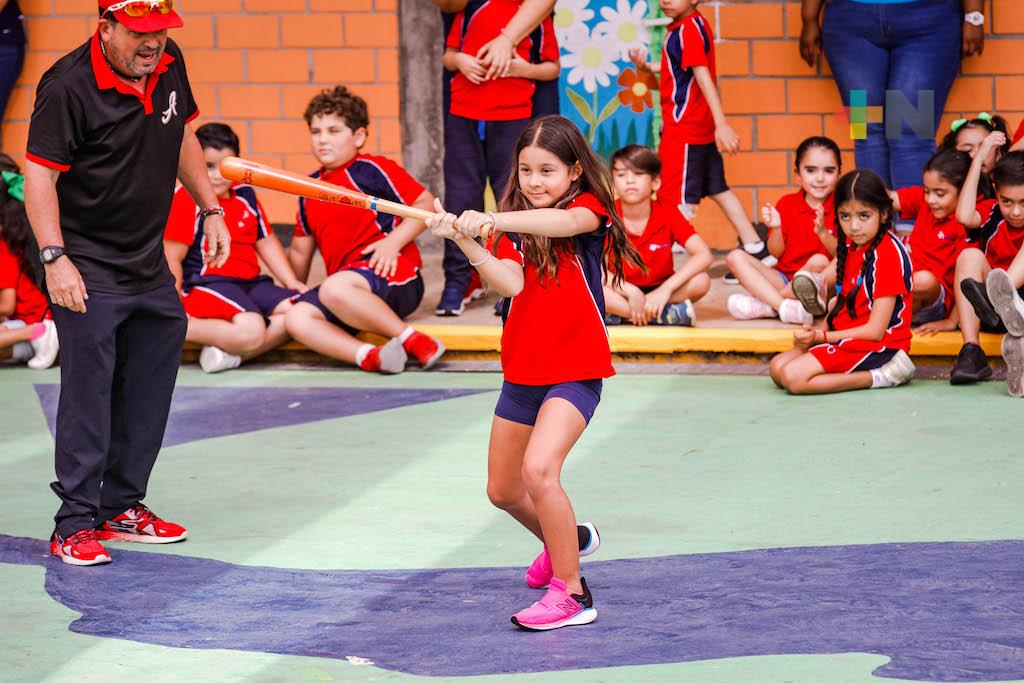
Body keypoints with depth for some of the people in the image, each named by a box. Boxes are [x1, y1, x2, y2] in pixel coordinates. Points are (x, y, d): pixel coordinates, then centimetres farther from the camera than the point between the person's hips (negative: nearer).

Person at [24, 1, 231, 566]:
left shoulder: (168, 64, 3)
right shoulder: (68, 86, -19)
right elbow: (39, 176, -19)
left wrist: (209, 209, 19)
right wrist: (54, 258, -26)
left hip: (149, 265, 8)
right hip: (86, 268, -8)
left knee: (148, 390, 13)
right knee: (87, 392, -9)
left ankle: (123, 506, 27)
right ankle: (76, 525, -3)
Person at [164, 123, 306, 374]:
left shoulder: (245, 195, 14)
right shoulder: (186, 201, -8)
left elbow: (266, 241, 23)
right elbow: (171, 259, -11)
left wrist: (292, 282, 14)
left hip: (250, 283, 8)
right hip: (207, 284, -8)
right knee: (250, 330, -32)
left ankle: (230, 354, -21)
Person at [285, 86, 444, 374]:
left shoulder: (371, 169, 0)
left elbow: (426, 203, -5)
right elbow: (300, 248, 30)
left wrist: (393, 242, -16)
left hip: (392, 276, -7)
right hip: (345, 280, 7)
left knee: (334, 289, -38)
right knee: (297, 318, -20)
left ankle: (411, 340, -26)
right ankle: (369, 356, -37)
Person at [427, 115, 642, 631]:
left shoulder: (590, 208, -7)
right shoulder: (514, 225, 6)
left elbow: (563, 221, -32)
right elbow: (511, 282, -12)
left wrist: (493, 220, -45)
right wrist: (463, 240, -26)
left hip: (575, 372, -7)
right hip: (522, 371, 7)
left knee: (538, 471, -27)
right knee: (502, 492, 17)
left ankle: (571, 594, -16)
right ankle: (562, 541, 47)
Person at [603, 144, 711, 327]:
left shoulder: (668, 215, -8)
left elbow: (704, 255, -17)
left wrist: (665, 289, -28)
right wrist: (630, 291, -29)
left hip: (658, 292, 2)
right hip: (621, 294, -2)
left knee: (701, 281, -25)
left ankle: (619, 314, -22)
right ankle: (668, 315, -29)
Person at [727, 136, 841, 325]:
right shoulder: (787, 204, 5)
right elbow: (776, 253, 3)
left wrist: (822, 232, -28)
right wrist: (775, 228, -17)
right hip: (784, 278, 4)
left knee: (819, 261, -36)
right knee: (736, 257, -14)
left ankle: (763, 305, -25)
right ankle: (785, 306, -34)